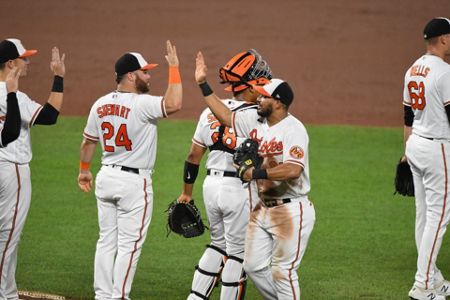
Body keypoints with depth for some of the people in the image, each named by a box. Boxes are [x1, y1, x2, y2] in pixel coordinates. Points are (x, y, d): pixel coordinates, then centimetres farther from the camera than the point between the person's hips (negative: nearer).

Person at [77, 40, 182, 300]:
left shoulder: (100, 104, 5)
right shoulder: (141, 104, -19)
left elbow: (88, 141, 15)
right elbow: (174, 104, -34)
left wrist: (84, 170, 30)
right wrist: (174, 68, -23)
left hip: (106, 177, 7)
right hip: (134, 181, -7)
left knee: (107, 240, 13)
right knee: (129, 244, -1)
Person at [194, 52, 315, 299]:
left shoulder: (293, 129, -19)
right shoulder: (254, 120, 6)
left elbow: (293, 170, -31)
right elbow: (225, 116, 20)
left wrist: (256, 173, -26)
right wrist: (203, 84, 17)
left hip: (291, 211, -9)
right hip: (263, 209, 9)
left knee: (282, 271, -5)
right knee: (254, 265, 11)